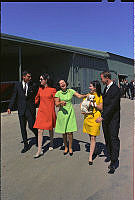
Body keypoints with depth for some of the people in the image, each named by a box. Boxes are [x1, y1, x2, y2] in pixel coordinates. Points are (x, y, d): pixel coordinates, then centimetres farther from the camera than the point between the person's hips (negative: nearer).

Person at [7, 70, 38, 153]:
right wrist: (10, 107, -2)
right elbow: (14, 97, 4)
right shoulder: (17, 85, 4)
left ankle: (37, 135, 29)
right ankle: (26, 145, 23)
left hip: (31, 109, -2)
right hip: (21, 110, 2)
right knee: (23, 128, 8)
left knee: (31, 126, -4)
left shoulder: (33, 85, 1)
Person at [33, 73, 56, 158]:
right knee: (40, 130, -3)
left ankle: (51, 144, 37)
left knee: (50, 129, 14)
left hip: (50, 111, -3)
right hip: (41, 111, 3)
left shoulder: (52, 90, -7)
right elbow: (37, 99, 23)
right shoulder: (40, 89, 7)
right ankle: (40, 150, 2)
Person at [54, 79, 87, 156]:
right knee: (64, 132, 7)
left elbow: (79, 96, -7)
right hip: (62, 113, 0)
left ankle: (70, 148, 16)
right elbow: (56, 104, -2)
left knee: (70, 132, -3)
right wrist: (61, 102, -22)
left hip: (70, 112, 0)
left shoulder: (71, 91, 2)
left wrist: (87, 95, -22)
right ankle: (66, 147, 27)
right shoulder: (58, 93, -2)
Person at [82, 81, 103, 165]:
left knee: (93, 137, -4)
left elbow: (101, 108, -4)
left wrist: (94, 104, -16)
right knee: (90, 136, 14)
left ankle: (90, 157, -1)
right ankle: (92, 150, 33)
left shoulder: (100, 96, -3)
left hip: (95, 118, -5)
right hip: (87, 117, 5)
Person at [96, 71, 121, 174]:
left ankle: (114, 161, 4)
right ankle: (110, 155, 33)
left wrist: (102, 117, -23)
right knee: (107, 138, 17)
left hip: (113, 119, -8)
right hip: (105, 118, 8)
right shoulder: (106, 88, 11)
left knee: (114, 139, -3)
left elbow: (112, 106, -23)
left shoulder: (116, 89, -17)